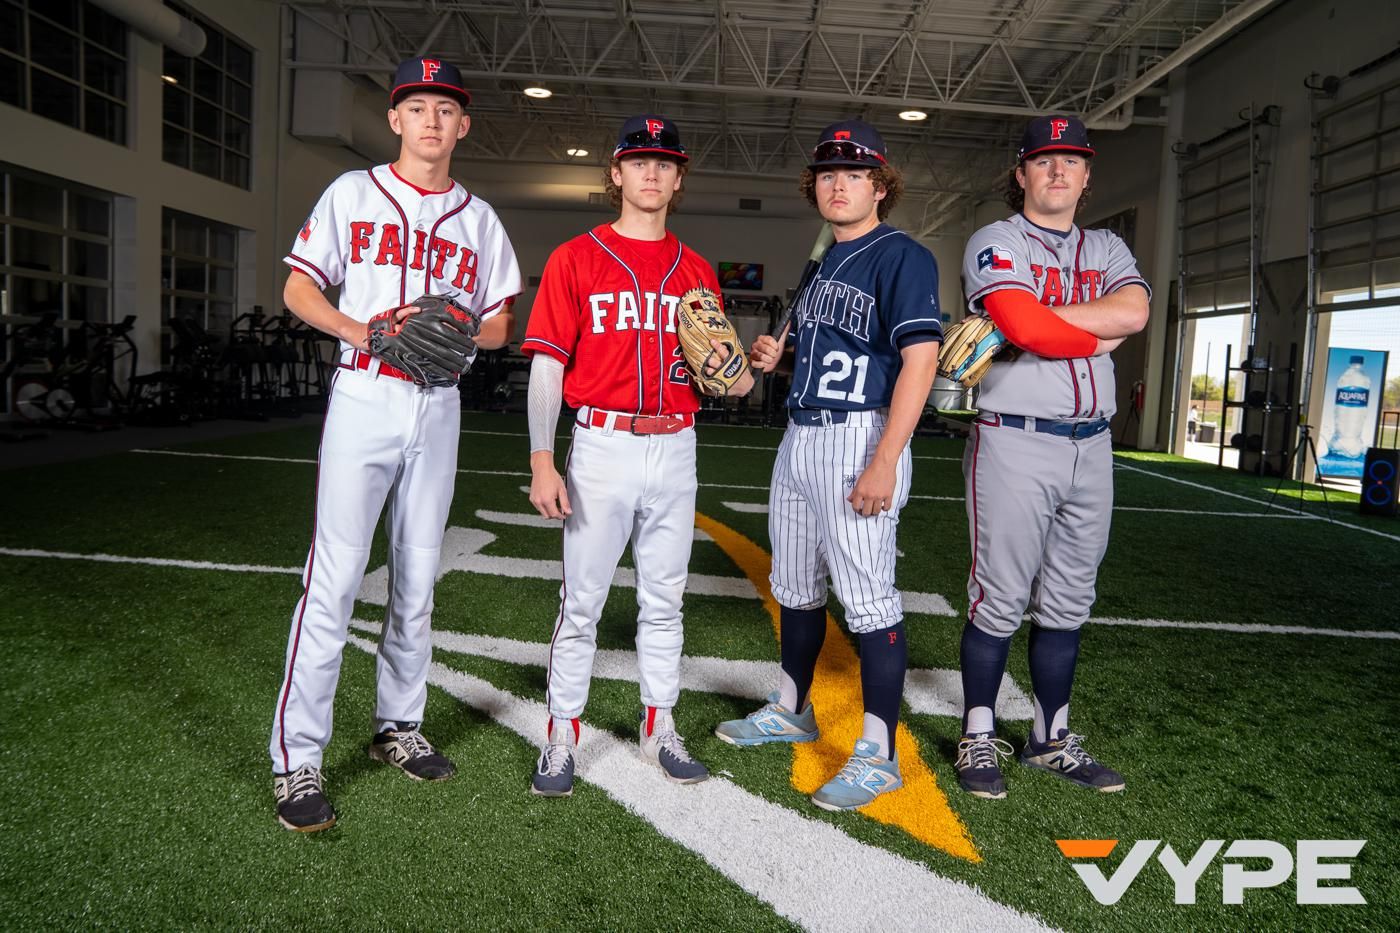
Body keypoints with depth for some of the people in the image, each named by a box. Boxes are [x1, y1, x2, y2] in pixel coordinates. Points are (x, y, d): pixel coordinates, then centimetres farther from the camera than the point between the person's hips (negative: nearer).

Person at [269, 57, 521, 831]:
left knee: (417, 579, 10)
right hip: (364, 398, -3)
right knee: (334, 577, -10)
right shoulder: (352, 193, 7)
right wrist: (357, 330, -14)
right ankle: (296, 761, -2)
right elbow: (298, 288, 5)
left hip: (438, 407, 3)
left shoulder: (479, 218, 14)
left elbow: (499, 326, 13)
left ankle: (397, 728, 25)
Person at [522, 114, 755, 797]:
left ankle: (659, 728, 25)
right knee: (581, 600, 2)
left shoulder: (697, 271, 12)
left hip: (674, 451, 4)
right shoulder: (575, 259, 2)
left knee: (664, 599, 12)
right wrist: (542, 462, -13)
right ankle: (562, 735, 16)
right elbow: (547, 365, -4)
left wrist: (737, 378, -10)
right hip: (602, 446, -3)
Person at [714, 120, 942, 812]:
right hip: (798, 438, 9)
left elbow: (920, 358, -18)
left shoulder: (902, 257, -8)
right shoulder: (823, 264, 19)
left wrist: (883, 463, -25)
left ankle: (878, 755, 4)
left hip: (858, 438, -9)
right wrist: (776, 354, 4)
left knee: (868, 599, -6)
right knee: (794, 589, 17)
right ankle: (791, 711, 34)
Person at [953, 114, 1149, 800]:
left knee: (1068, 606, 12)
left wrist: (1037, 320, -12)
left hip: (1090, 447, 6)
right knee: (1000, 602, -1)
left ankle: (1051, 738, 24)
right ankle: (978, 737, 14)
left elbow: (1134, 311, -6)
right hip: (1014, 443, -5)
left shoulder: (1107, 250, 17)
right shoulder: (995, 242, 1)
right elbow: (1025, 328, -19)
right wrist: (1100, 337, -4)